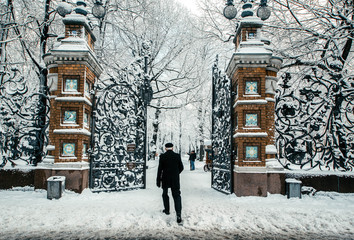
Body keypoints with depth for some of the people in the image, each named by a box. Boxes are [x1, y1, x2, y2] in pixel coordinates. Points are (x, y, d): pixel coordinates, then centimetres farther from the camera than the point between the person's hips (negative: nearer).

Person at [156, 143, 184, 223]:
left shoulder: (162, 156, -8)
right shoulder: (177, 156, -3)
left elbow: (160, 169, -9)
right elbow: (181, 168, 4)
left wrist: (158, 181, -3)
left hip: (165, 179, 0)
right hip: (175, 180, 1)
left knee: (165, 194, 21)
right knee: (176, 195, 0)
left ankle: (167, 210, 30)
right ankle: (178, 213, -16)